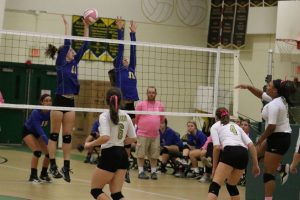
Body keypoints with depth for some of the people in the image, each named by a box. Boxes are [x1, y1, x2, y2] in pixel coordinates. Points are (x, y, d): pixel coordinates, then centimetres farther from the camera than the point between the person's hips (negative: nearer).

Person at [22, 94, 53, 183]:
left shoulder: (50, 113, -17)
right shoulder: (36, 113, -33)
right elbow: (39, 129, -39)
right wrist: (48, 143, -48)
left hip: (38, 133, 6)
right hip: (28, 132, -6)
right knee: (37, 151, -24)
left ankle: (43, 174, 13)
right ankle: (33, 176, -16)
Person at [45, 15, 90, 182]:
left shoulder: (74, 62, 15)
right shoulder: (60, 62, -2)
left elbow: (85, 46, 14)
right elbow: (67, 43, -9)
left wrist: (86, 27, 12)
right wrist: (67, 24, -2)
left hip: (70, 102, 6)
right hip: (60, 100, -6)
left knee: (68, 136, 5)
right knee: (55, 134, -2)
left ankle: (66, 167, 5)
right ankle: (53, 165, -1)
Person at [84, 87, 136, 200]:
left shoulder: (104, 116, -11)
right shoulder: (126, 116, 8)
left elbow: (105, 137, -23)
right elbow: (133, 138, 12)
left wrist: (90, 144, -9)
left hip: (109, 156, -6)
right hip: (122, 155, 6)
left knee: (95, 190, 8)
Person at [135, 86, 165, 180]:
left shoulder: (160, 105, 9)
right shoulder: (141, 104, -1)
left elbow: (162, 119, 19)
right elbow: (136, 118, 6)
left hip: (155, 135, 3)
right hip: (142, 134, -3)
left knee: (154, 155, 4)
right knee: (141, 154, -2)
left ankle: (153, 172, 11)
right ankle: (141, 171, 3)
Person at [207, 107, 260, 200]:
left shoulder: (215, 126, 19)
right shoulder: (236, 126, 32)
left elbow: (217, 147, 3)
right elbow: (251, 145, 19)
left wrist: (214, 167, 9)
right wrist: (255, 165, 18)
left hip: (230, 152, -5)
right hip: (244, 154, 5)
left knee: (215, 185, -9)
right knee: (231, 185, 24)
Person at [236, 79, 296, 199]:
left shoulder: (273, 105, -20)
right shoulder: (280, 99, 9)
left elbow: (271, 127, -25)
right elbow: (261, 94, 24)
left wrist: (260, 141, -14)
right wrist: (248, 87, 13)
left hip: (278, 139, -10)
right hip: (283, 136, 10)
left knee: (268, 173, -6)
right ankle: (281, 168, 24)